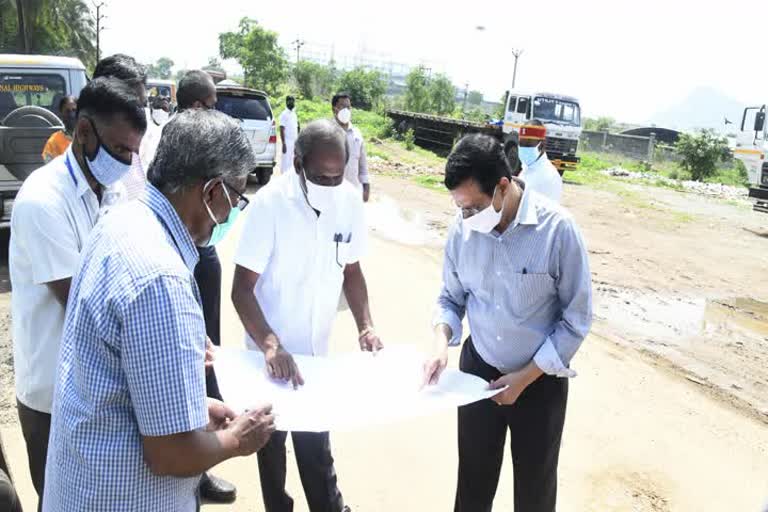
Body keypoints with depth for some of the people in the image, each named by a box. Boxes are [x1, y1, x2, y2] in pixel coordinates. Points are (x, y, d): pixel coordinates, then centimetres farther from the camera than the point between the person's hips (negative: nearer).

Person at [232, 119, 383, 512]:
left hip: (317, 350, 3)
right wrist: (270, 345, -33)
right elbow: (242, 289, -19)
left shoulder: (350, 200, -8)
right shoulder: (270, 203, -22)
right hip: (271, 353, -3)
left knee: (316, 439, 19)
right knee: (272, 438, 18)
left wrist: (365, 326, -8)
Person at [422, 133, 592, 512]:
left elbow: (576, 319, -14)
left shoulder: (557, 228, -22)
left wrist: (526, 377, -15)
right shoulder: (464, 227, -12)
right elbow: (451, 297, 2)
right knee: (473, 476, 18)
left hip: (540, 379, -2)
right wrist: (442, 345, -17)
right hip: (477, 369, 2)